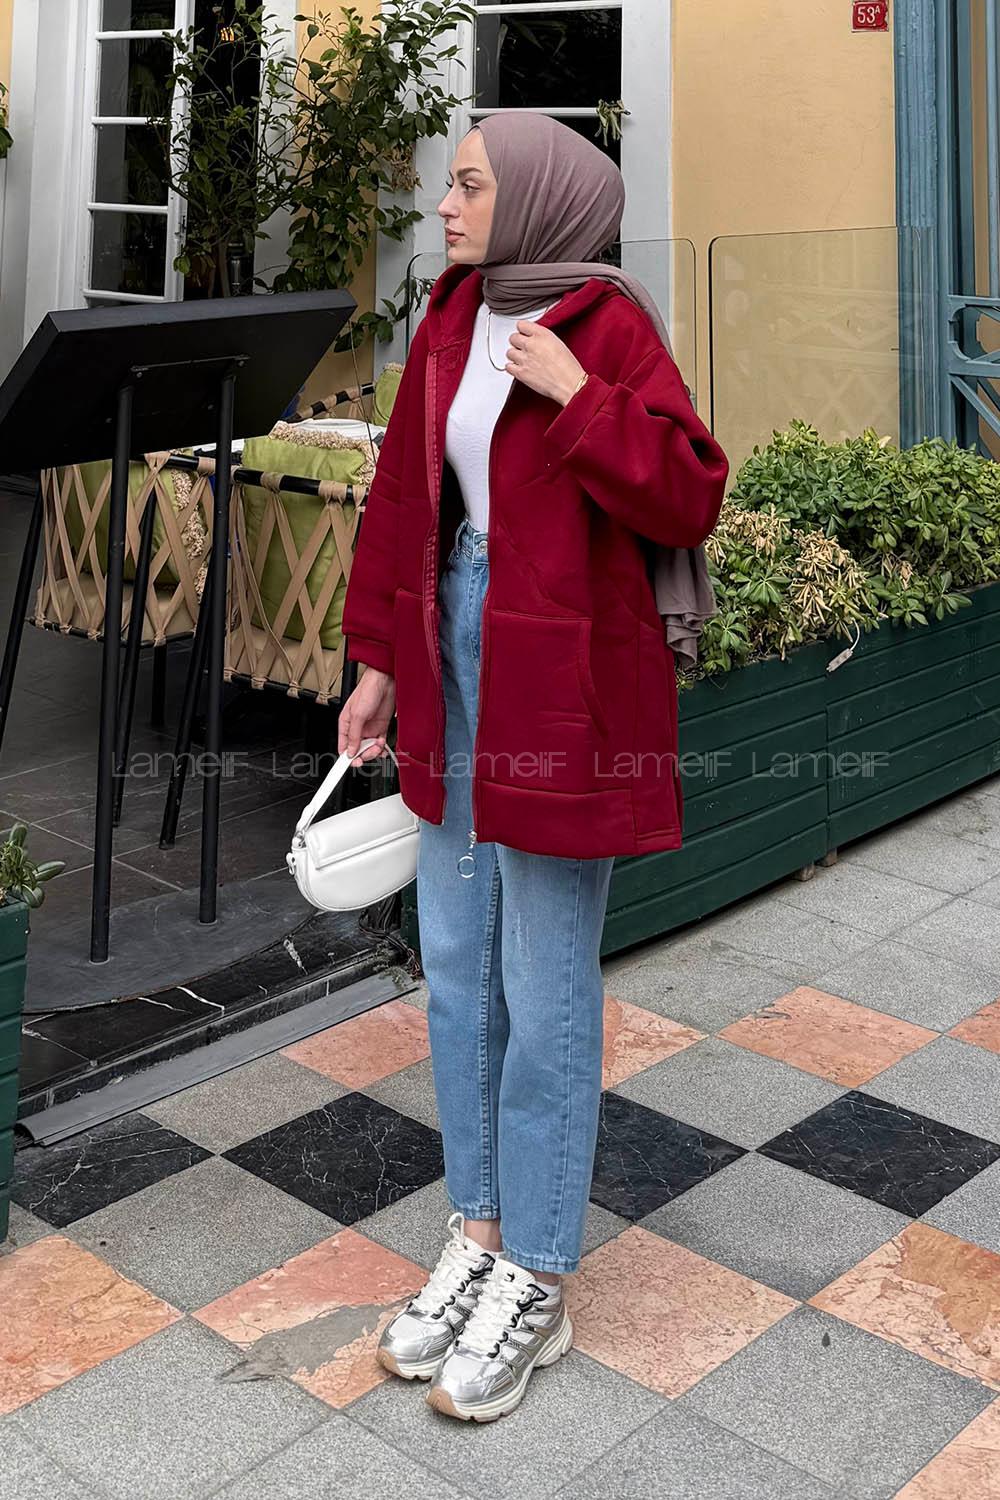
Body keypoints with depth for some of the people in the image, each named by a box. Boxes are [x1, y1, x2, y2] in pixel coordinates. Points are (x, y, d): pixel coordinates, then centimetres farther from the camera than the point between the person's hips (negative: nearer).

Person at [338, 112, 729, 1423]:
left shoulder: (610, 328, -11)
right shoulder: (453, 320, 8)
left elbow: (691, 501, -16)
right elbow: (403, 494, 12)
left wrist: (578, 395, -22)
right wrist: (379, 661, 12)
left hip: (566, 684, -7)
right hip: (456, 659, 7)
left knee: (545, 989, 1)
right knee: (457, 967, 12)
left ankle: (538, 1287, 17)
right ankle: (480, 1231, 29)